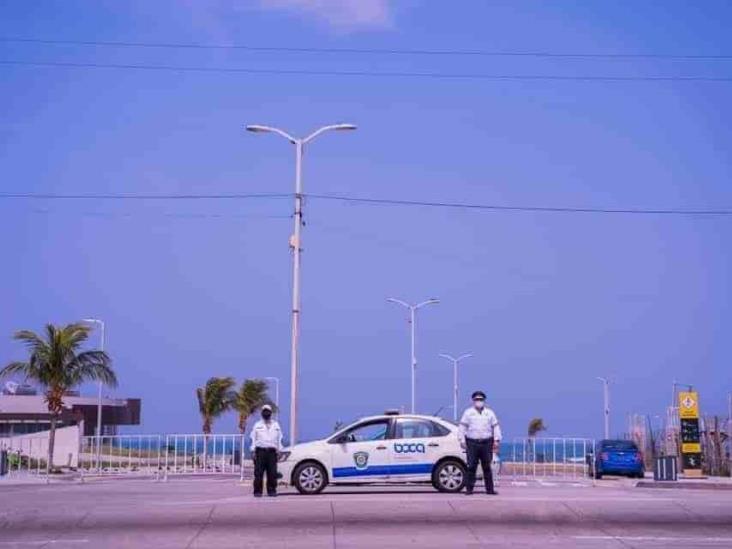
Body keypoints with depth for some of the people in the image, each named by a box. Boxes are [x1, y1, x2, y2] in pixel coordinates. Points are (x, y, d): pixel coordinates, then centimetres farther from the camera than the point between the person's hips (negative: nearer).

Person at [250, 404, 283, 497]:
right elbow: (253, 439, 9)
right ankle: (257, 491, -4)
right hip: (260, 451, -2)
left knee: (272, 473, -3)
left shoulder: (276, 425, 18)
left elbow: (279, 439, 17)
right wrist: (253, 451, -1)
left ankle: (271, 490, 4)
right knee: (258, 473, -7)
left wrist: (279, 451, 8)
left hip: (272, 451, 2)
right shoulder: (257, 425, 12)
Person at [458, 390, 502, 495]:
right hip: (472, 443, -2)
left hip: (486, 443, 2)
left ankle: (489, 489, 8)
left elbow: (496, 427, 12)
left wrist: (496, 440, 3)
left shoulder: (489, 413, 13)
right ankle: (469, 489, -1)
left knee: (487, 467, 3)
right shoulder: (468, 412, 8)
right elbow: (462, 427, 6)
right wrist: (462, 440, -2)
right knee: (471, 467, -5)